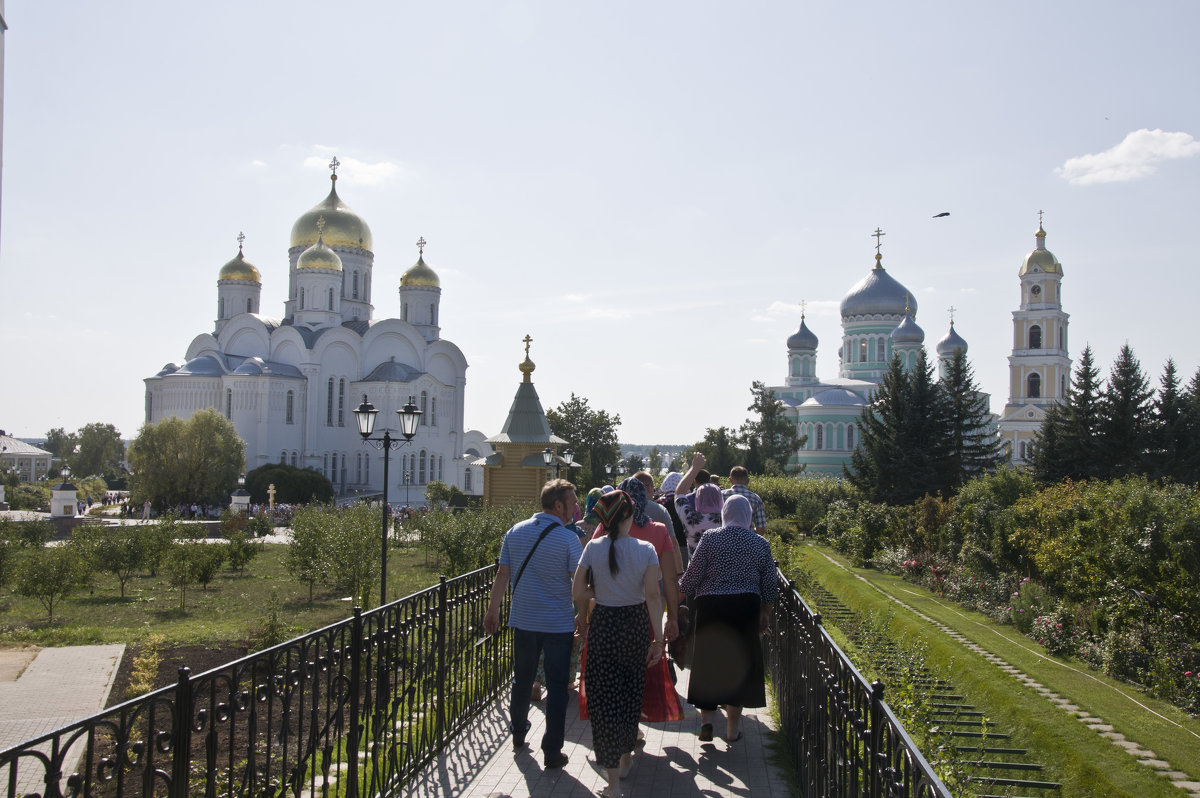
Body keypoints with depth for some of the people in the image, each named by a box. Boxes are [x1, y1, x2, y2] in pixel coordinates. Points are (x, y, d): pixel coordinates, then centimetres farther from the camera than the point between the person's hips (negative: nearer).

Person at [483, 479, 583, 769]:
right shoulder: (568, 538, -13)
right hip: (559, 624, -4)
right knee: (556, 688, 5)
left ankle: (518, 735, 36)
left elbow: (503, 575, 3)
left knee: (522, 680, 20)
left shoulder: (515, 532, 0)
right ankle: (552, 751, 9)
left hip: (523, 622, 4)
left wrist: (493, 610, 13)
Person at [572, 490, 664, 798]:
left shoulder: (593, 547, -9)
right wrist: (658, 638, -9)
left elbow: (578, 593, -8)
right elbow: (653, 596, -13)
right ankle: (625, 758, 36)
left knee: (604, 696, 4)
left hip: (603, 625, -1)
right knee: (631, 692, 19)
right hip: (636, 624, 1)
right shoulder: (645, 550, -10)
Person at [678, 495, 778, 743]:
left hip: (711, 606, -2)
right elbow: (770, 587, 7)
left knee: (707, 661, 11)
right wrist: (765, 614, 20)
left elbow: (691, 577, -6)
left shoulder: (710, 539, -6)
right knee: (739, 663, 9)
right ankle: (733, 728, 16)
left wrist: (680, 592, 13)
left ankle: (706, 718, 5)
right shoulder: (761, 544, 2)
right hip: (746, 609, 2)